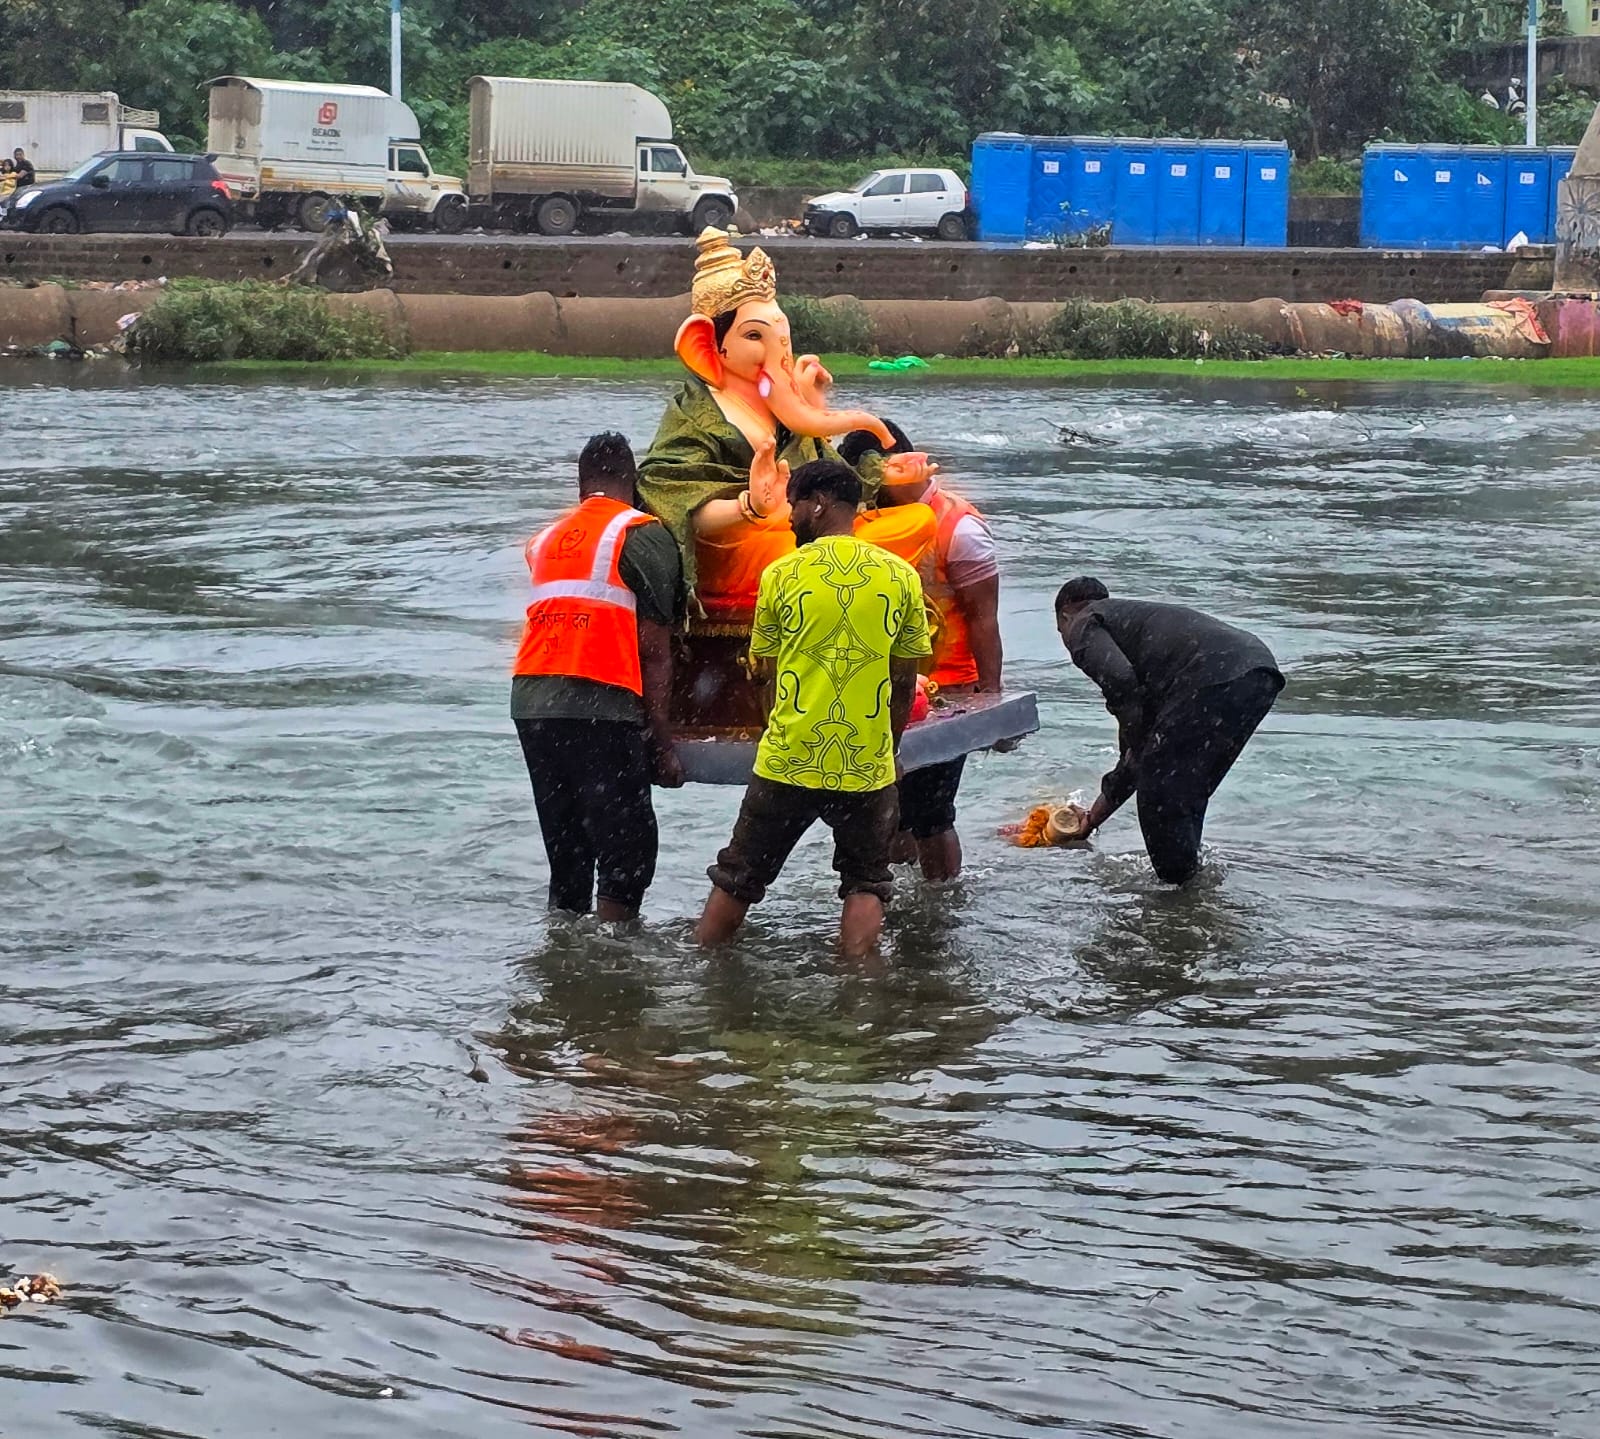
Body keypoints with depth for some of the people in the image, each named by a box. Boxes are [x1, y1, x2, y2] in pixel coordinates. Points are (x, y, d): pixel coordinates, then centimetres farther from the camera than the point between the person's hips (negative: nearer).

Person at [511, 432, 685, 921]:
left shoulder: (546, 538, 20)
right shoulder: (642, 536, 1)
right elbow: (654, 652, -3)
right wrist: (662, 747, -1)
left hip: (531, 701, 6)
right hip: (600, 703, -6)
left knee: (567, 853, 14)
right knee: (628, 855, -1)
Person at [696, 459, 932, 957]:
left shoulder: (780, 574, -3)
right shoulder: (901, 576, 0)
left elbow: (770, 675, 7)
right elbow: (904, 682, 5)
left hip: (788, 762, 0)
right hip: (867, 766, 0)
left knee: (738, 878, 13)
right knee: (866, 883, 13)